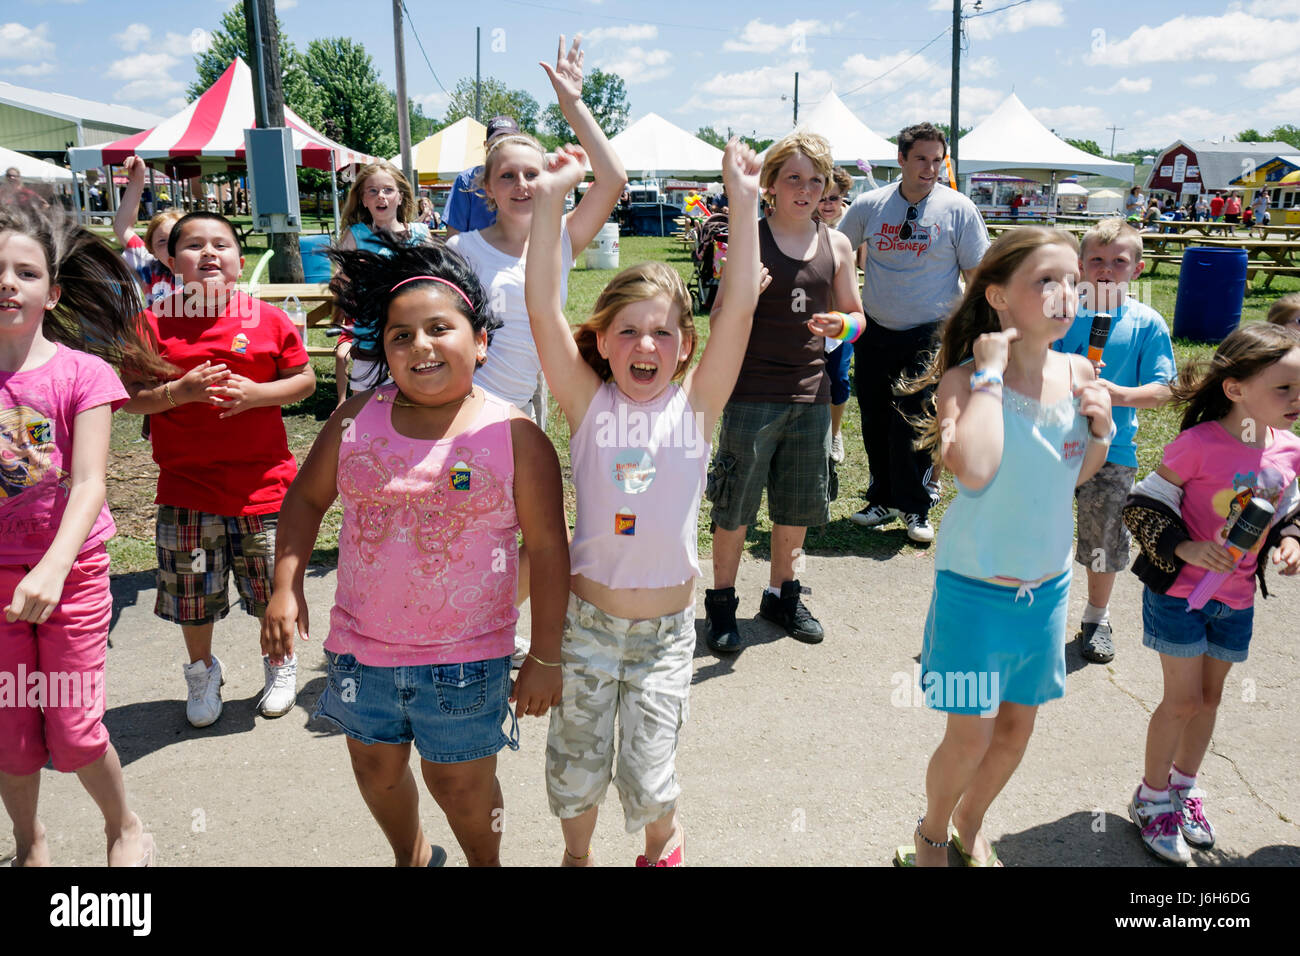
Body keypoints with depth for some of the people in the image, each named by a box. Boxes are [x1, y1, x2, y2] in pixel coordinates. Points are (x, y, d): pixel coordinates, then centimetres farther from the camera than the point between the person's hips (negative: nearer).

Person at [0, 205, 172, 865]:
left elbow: (90, 483, -17)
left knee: (73, 729, 0)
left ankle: (125, 827, 28)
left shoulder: (82, 373, -10)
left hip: (71, 572, -3)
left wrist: (53, 569, -30)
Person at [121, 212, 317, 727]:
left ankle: (280, 664, 36)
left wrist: (255, 393, -14)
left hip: (263, 482, 0)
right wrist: (179, 392, -19)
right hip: (187, 486, 1)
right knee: (191, 592, 10)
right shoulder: (153, 323, -1)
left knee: (272, 589, 10)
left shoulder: (268, 319, -1)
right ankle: (202, 671, 37)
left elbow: (304, 379, 2)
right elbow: (128, 395, -2)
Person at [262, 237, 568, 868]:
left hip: (466, 656, -4)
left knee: (460, 781, 12)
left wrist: (545, 656, -8)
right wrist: (286, 587, -4)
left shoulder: (513, 436, -12)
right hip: (362, 647, 4)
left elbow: (548, 548, -9)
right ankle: (412, 856, 51)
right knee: (377, 769, 21)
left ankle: (485, 863, 44)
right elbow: (307, 498, 9)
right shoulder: (357, 420, -3)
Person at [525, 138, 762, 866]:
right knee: (577, 768, 15)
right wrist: (550, 201, -26)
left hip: (667, 625, 0)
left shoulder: (696, 407, -7)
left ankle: (664, 840, 41)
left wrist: (745, 204, -24)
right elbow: (543, 311, -19)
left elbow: (738, 311, -17)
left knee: (649, 777, 6)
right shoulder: (589, 404, -8)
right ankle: (578, 853, 47)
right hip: (587, 618, 1)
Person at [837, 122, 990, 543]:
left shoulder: (958, 209, -3)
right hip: (875, 333, 3)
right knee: (874, 422, 9)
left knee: (916, 422, -5)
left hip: (929, 336, -3)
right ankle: (883, 499, 27)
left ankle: (915, 508, 14)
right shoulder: (869, 205, 2)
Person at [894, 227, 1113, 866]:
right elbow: (973, 471, -37)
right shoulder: (964, 379, -19)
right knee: (971, 737, 5)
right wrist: (990, 375, -29)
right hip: (976, 588, -5)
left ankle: (971, 824, 45)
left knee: (1017, 727, 19)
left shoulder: (1077, 373, -3)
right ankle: (931, 832, 35)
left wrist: (1101, 429, -9)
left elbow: (1075, 476, 10)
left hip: (1047, 585, 6)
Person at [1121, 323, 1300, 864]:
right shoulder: (1198, 445, -21)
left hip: (1236, 599, 6)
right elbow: (1145, 504, -15)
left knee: (1210, 697, 17)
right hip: (1179, 592, -6)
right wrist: (1185, 549, -26)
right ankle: (1152, 798, 22)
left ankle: (1184, 785, 39)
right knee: (1183, 700, 1)